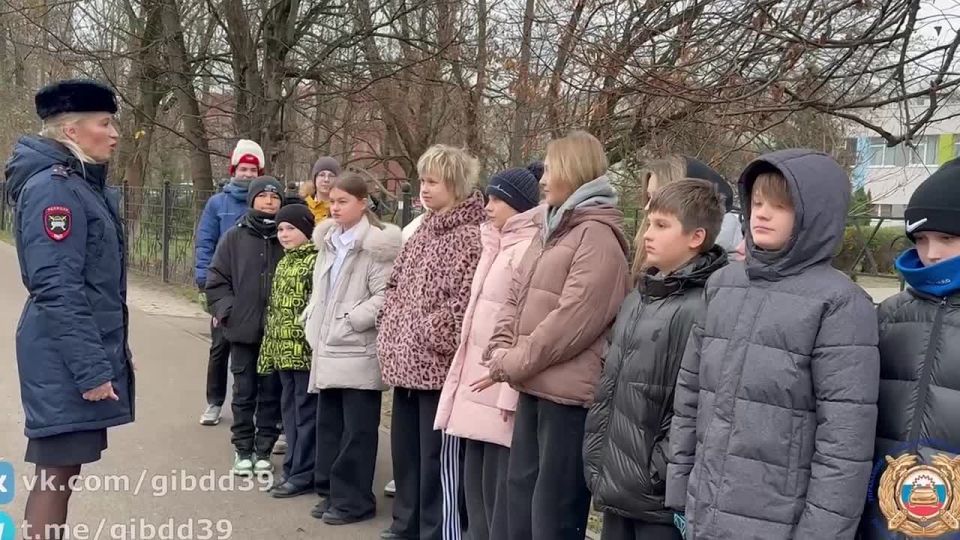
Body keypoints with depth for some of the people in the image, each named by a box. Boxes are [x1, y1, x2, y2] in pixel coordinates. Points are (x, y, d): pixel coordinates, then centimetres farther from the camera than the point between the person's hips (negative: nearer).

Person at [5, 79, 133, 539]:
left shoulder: (82, 184, 14)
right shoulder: (53, 188, -16)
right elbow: (57, 288, -22)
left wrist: (105, 353, 19)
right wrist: (90, 367, -24)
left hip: (82, 351, 10)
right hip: (67, 359, -10)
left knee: (63, 469, 16)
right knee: (57, 471, -4)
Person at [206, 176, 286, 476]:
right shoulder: (235, 237, 1)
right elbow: (217, 279, 4)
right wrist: (227, 309, -6)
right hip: (243, 329, 1)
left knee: (271, 393, 8)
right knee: (244, 392, 10)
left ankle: (263, 451, 20)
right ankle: (243, 450, 22)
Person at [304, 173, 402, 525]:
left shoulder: (376, 246, -10)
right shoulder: (329, 242, 15)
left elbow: (386, 297, -17)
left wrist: (350, 319, -18)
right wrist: (314, 327, 12)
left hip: (358, 353, -8)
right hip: (329, 352, 8)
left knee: (357, 430, -1)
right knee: (328, 425, 14)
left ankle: (353, 500, 8)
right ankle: (331, 492, 26)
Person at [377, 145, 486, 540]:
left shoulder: (472, 237, -13)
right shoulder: (422, 232, 15)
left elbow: (464, 303, -21)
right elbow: (395, 287, 19)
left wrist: (429, 340, -15)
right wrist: (391, 336, 9)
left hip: (438, 365, -9)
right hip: (406, 362, 9)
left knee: (437, 458, 0)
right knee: (404, 451, 19)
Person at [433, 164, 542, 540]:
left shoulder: (529, 249, -13)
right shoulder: (498, 246, 17)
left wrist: (510, 388, -22)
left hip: (501, 387, -9)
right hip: (479, 383, 9)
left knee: (499, 483, -3)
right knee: (476, 481, 15)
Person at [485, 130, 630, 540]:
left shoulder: (596, 235, -13)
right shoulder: (549, 228, 15)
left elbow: (573, 318, -20)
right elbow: (516, 297, 16)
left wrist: (516, 363, -13)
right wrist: (501, 351, 0)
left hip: (568, 391, -9)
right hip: (533, 386, 9)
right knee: (521, 493, 19)